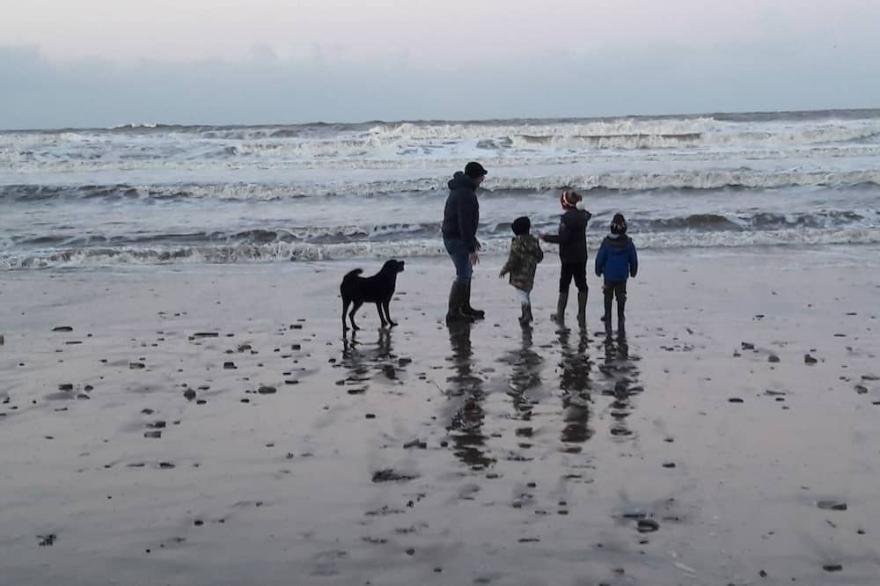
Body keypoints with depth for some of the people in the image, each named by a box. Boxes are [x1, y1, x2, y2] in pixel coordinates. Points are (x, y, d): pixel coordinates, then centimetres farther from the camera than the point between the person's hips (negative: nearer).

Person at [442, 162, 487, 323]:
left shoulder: (461, 189, 13)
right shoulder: (465, 194, -21)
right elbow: (465, 223, -25)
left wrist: (472, 238, 30)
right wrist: (471, 249, -24)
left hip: (454, 236, 11)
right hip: (457, 239, -11)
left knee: (467, 273, 19)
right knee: (463, 275, -8)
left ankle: (465, 308, 28)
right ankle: (453, 313, -5)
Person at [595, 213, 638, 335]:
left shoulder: (607, 242, -13)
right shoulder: (628, 242, -8)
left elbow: (600, 258, -6)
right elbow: (633, 259, 2)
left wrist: (598, 270, 10)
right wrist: (633, 271, 19)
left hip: (609, 275, -1)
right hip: (622, 276, 1)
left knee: (608, 299, 11)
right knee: (621, 299, 10)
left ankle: (608, 325, 13)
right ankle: (621, 323, 6)